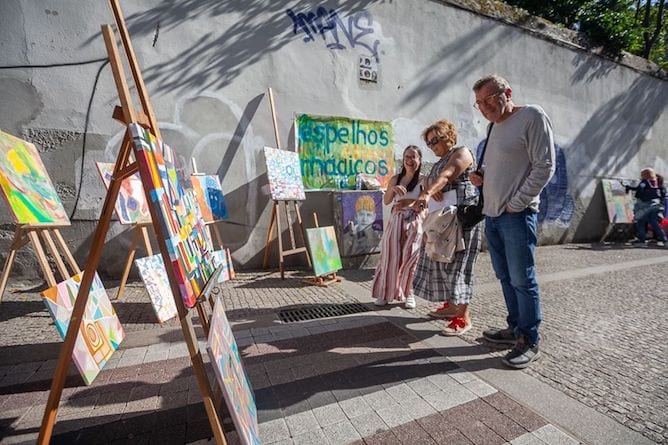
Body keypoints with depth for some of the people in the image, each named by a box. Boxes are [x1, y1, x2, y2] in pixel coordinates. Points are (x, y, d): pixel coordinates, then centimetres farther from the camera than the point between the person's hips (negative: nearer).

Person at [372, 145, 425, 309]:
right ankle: (385, 293, 12)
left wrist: (407, 202, -17)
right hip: (396, 221, 2)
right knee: (391, 256, 1)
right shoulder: (395, 179, 10)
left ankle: (408, 294, 14)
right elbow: (386, 201, 6)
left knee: (410, 258, -1)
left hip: (414, 223, -2)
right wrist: (392, 189, -12)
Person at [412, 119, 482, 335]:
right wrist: (427, 188, -15)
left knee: (458, 263, -10)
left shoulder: (461, 152, -4)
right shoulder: (439, 163, 22)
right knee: (442, 261, 11)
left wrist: (427, 193, -38)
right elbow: (426, 181, 9)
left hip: (461, 216, -9)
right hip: (441, 218, 9)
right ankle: (451, 304, 24)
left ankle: (464, 317, -4)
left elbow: (447, 176, -23)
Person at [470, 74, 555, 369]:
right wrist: (481, 177, 5)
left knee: (522, 280, -1)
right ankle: (515, 328, 27)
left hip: (516, 215, -8)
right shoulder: (494, 125, 18)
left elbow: (545, 166, -11)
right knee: (505, 277, 14)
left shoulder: (532, 117, -5)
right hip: (492, 214, 8)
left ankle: (529, 342, 13)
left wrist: (516, 204, -13)